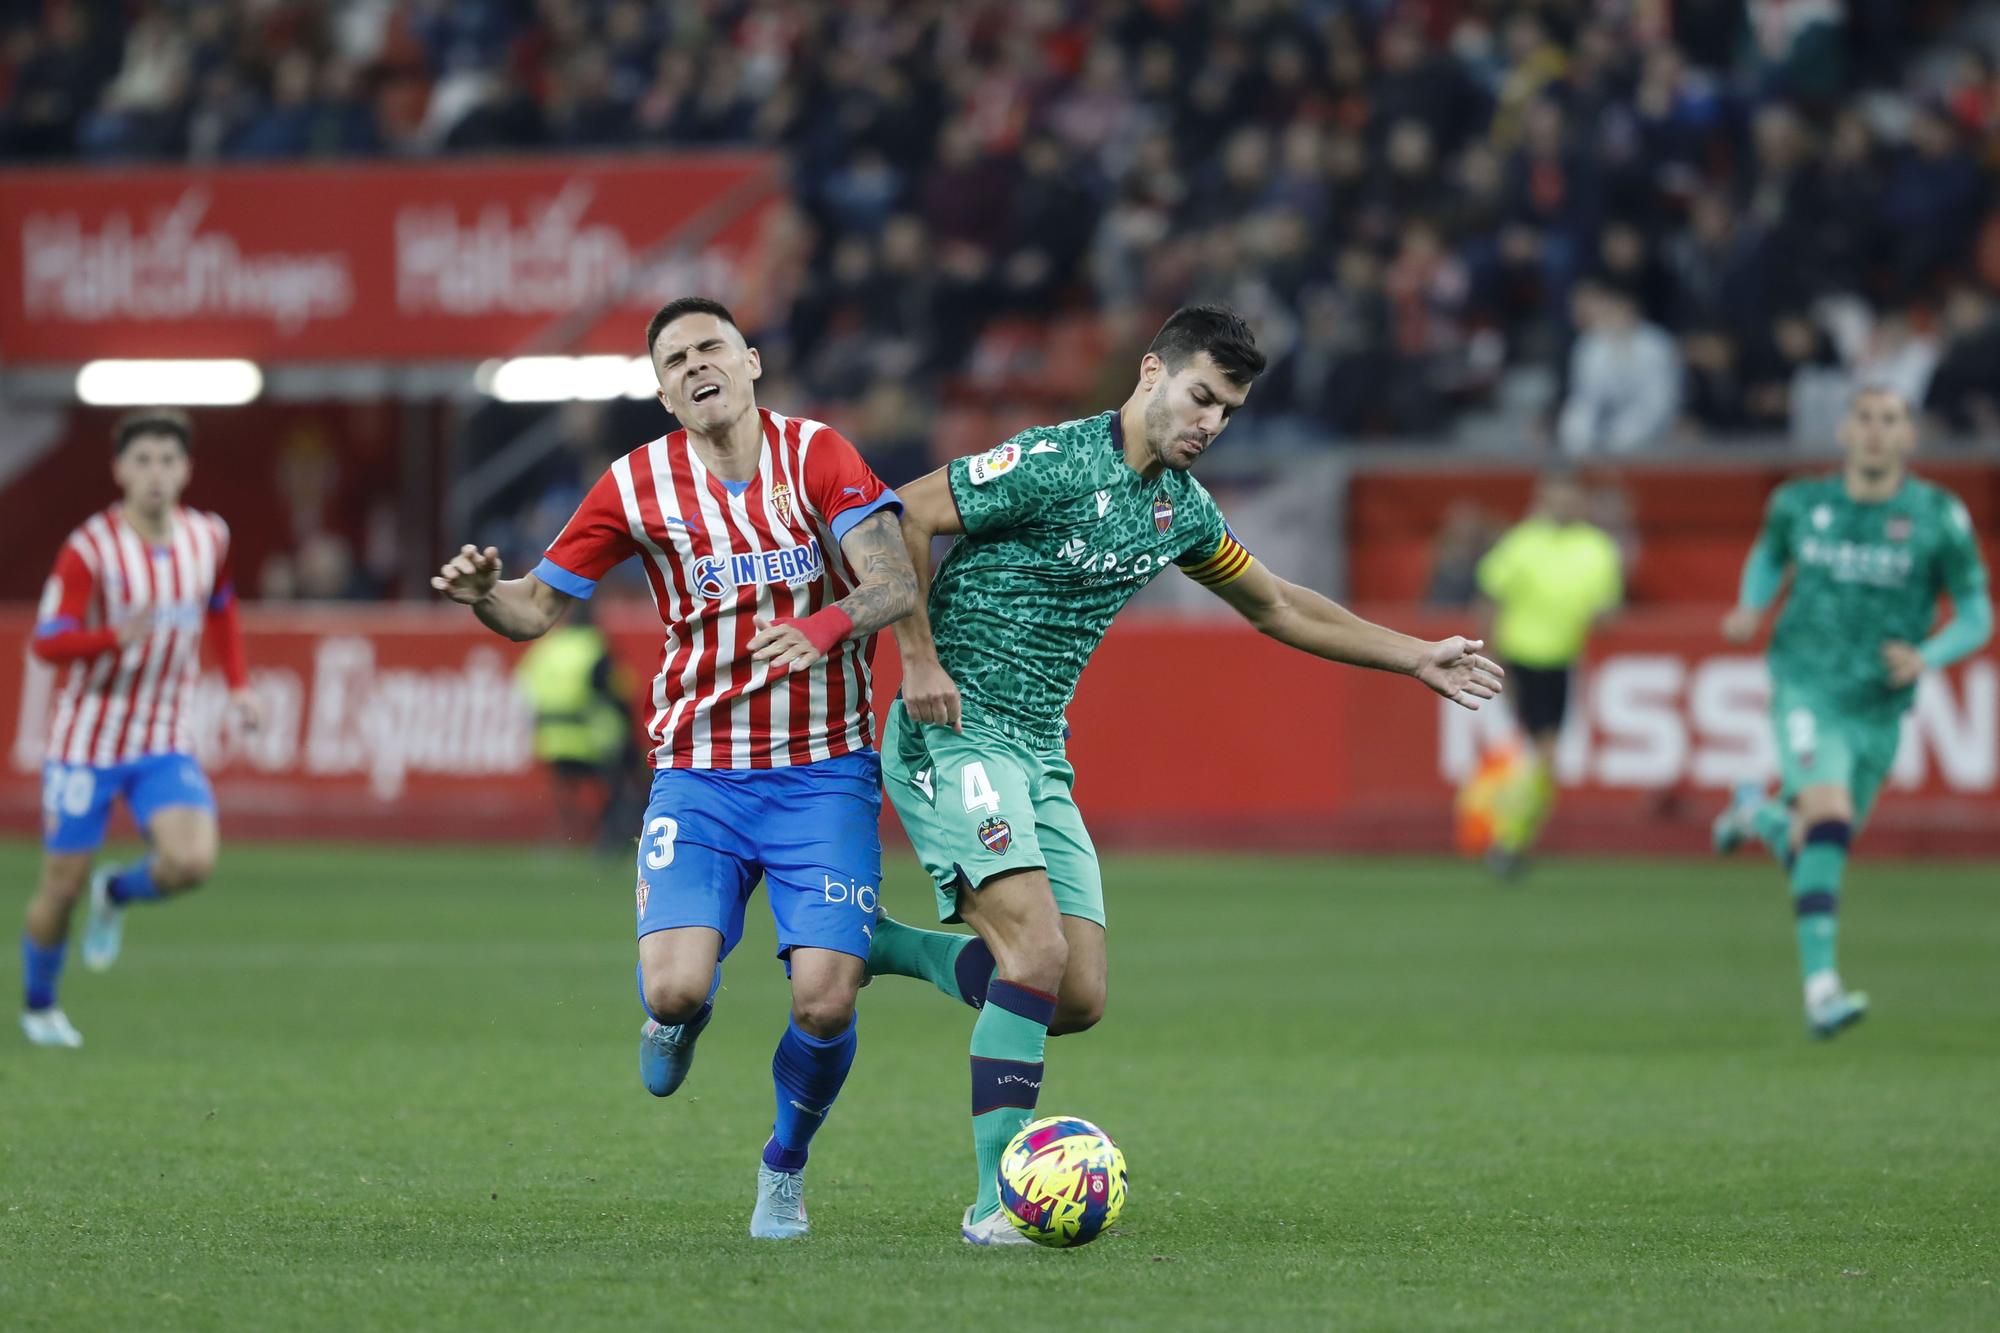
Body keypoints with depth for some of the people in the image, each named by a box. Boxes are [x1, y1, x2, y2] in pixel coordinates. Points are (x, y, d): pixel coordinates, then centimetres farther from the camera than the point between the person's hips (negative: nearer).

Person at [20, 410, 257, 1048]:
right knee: (63, 884, 3)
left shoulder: (207, 537, -1)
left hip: (165, 745, 3)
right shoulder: (89, 550, -15)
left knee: (192, 861, -20)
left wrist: (239, 685, 10)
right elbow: (46, 641, -20)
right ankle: (38, 1007, 30)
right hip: (86, 741, -3)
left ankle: (117, 894, 15)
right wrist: (117, 636, -38)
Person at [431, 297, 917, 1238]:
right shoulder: (637, 485, -1)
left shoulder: (817, 456, -4)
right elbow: (539, 606, 4)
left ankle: (785, 1167, 18)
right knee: (674, 987, -20)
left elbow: (896, 581, -13)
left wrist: (828, 624, -34)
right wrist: (483, 595, -18)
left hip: (823, 772, -1)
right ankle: (685, 1010, 21)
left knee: (824, 1001, -13)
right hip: (699, 771, 1)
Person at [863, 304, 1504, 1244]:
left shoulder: (1180, 507, 11)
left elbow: (1274, 606, 25)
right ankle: (998, 1200, -16)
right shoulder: (1055, 463, -15)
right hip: (955, 735, -8)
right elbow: (899, 515, -16)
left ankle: (871, 945, 21)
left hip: (1038, 752, 8)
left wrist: (1415, 657, 25)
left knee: (1079, 999, 1)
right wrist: (919, 659, -18)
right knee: (1038, 956, -22)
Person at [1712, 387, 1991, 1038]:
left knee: (1807, 857, 13)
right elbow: (1769, 554, 23)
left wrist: (1927, 657, -17)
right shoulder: (1800, 503, 1)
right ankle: (1820, 986, -31)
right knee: (1829, 813, -27)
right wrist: (1750, 606, 3)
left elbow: (1976, 616, 2)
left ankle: (1757, 815, 50)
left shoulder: (1939, 517, -4)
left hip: (1878, 709, 2)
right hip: (1806, 686, -2)